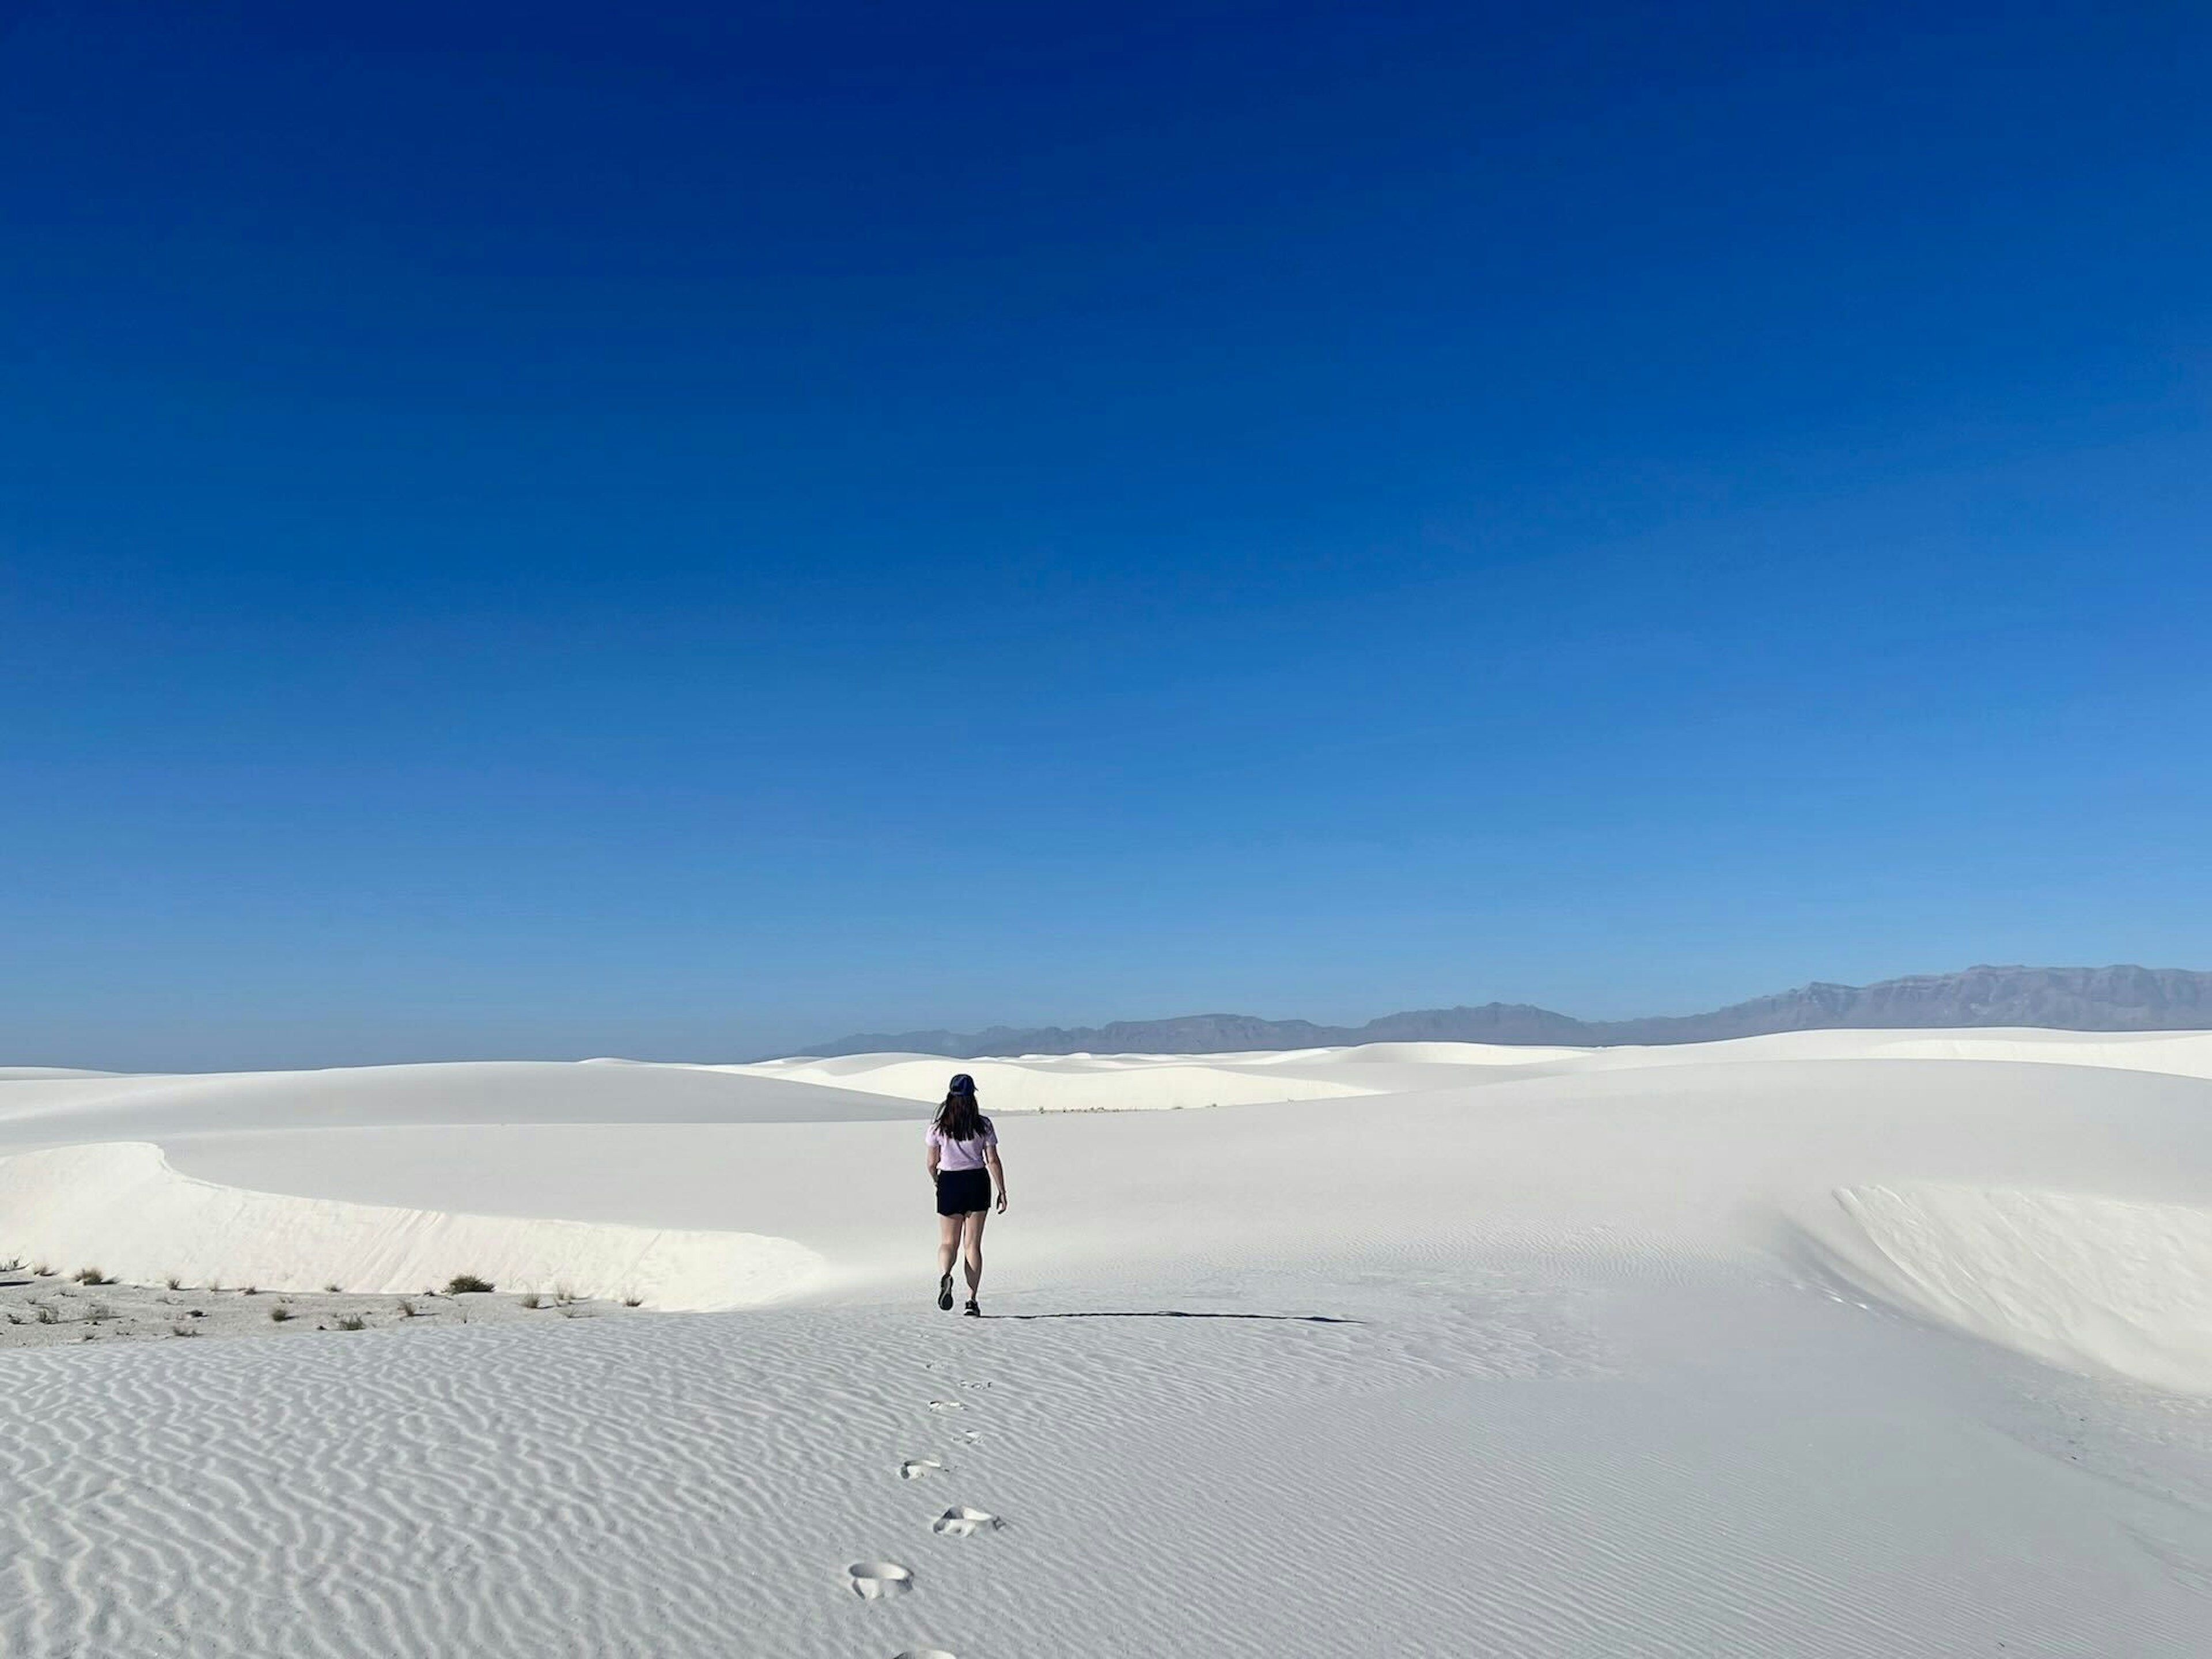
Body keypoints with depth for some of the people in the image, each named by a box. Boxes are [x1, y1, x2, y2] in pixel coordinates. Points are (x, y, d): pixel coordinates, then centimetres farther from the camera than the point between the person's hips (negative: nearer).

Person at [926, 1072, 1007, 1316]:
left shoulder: (938, 1125, -4)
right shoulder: (983, 1125, -4)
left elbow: (932, 1162, 1)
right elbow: (993, 1161, -5)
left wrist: (935, 1180, 22)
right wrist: (1002, 1192, 2)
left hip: (949, 1182, 0)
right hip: (977, 1182, 0)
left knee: (948, 1242, 11)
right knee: (973, 1244, 7)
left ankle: (945, 1275, -21)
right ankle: (971, 1301, 5)